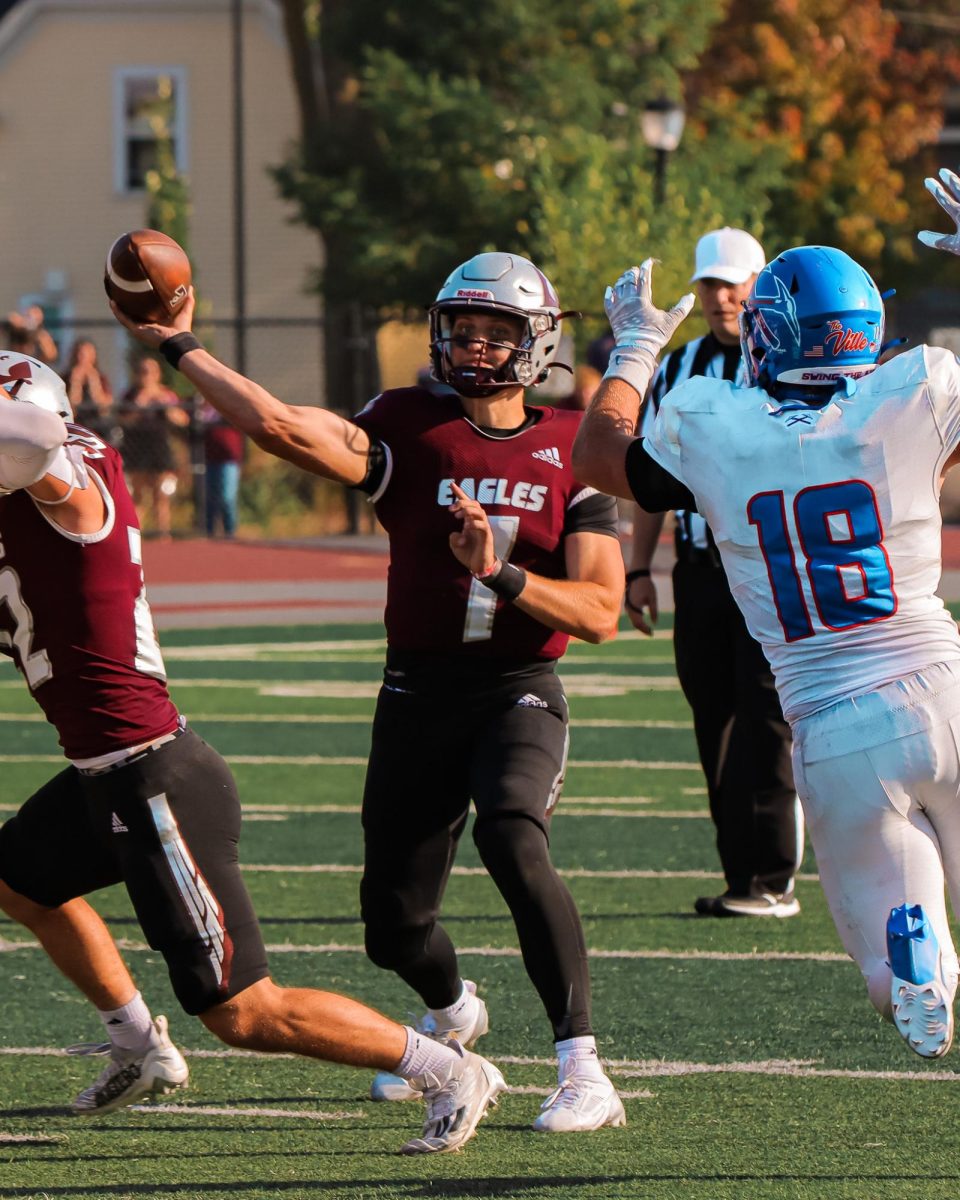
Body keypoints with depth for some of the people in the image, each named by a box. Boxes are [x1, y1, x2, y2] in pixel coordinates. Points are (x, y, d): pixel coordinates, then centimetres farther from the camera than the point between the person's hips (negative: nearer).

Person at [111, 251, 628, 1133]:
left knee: (513, 840, -32)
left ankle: (582, 1069, -28)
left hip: (519, 693, -2)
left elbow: (599, 613, -6)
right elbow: (286, 431, -14)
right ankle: (453, 1013, 44)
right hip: (417, 696, 2)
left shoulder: (572, 455, 1)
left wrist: (501, 572, -20)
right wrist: (179, 348, -18)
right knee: (395, 928, 6)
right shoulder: (408, 431, 1)